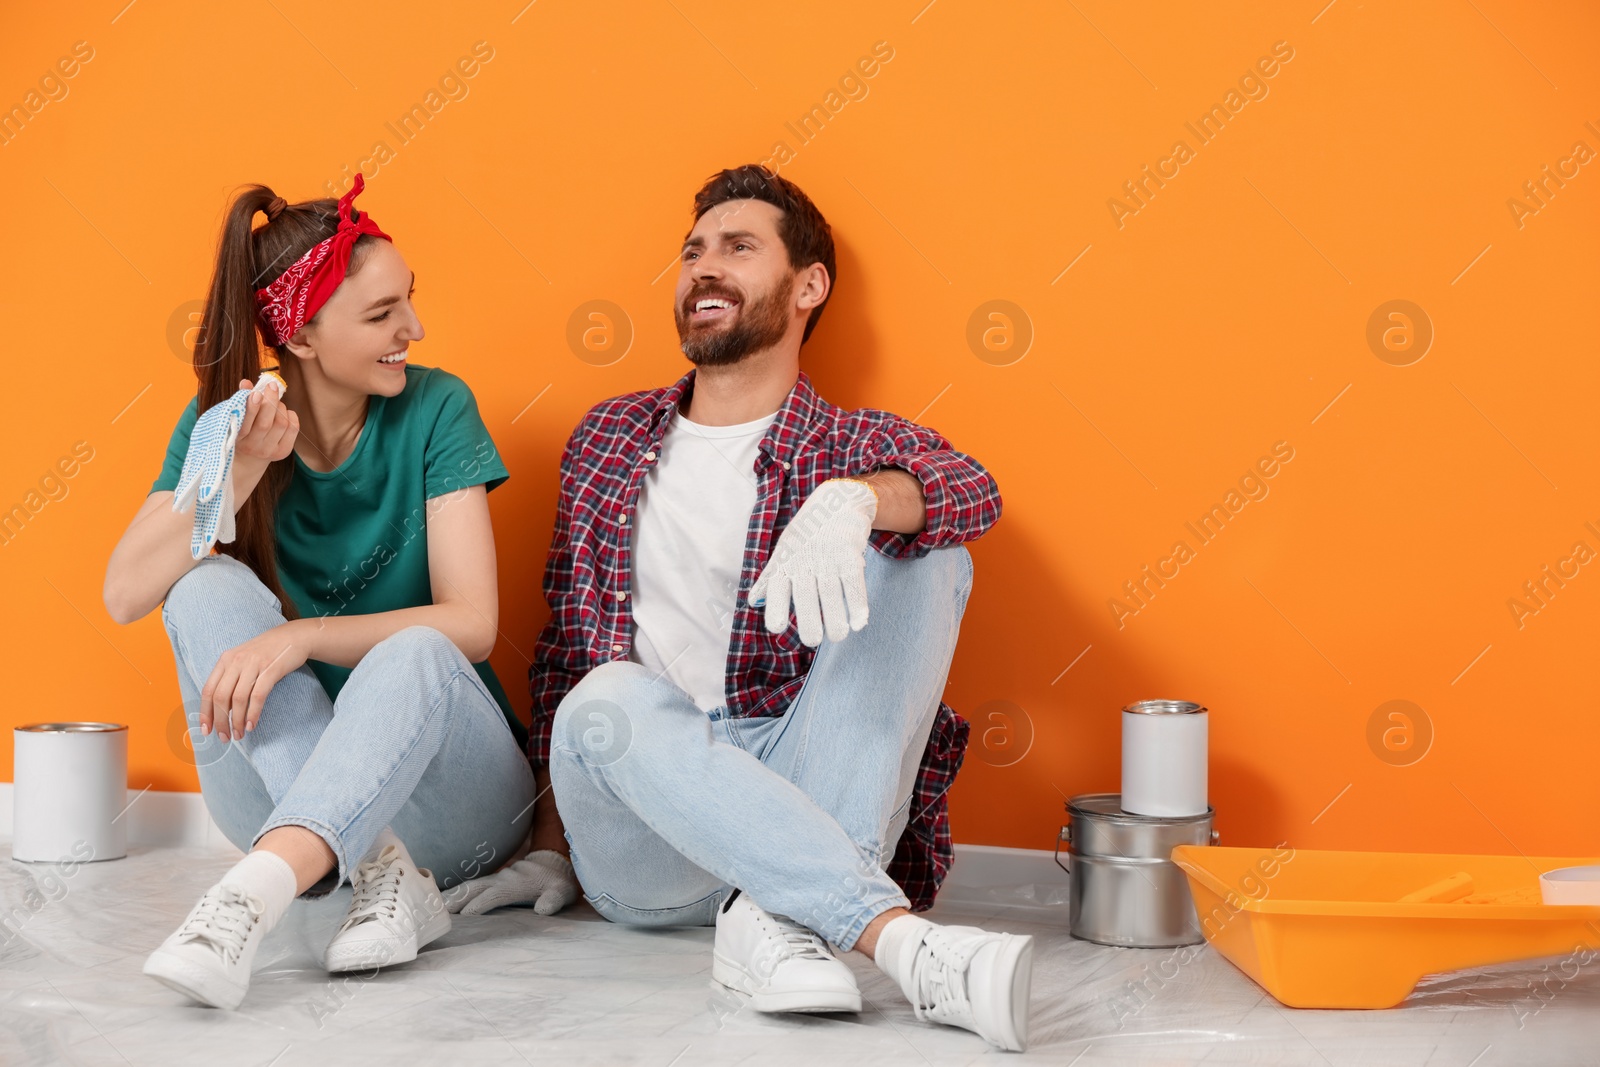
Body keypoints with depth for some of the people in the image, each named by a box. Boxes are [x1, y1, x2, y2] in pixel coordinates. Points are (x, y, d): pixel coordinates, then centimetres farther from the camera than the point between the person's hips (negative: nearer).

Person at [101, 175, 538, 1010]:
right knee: (210, 588, -22)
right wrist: (239, 473, -25)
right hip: (283, 782, 3)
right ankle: (379, 869, -34)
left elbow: (472, 623, -16)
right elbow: (123, 597, -11)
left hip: (445, 786, -2)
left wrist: (299, 636, -30)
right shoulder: (224, 420, -1)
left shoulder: (435, 410, -7)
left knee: (416, 653, -34)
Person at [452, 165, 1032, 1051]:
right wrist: (548, 849, 14)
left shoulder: (856, 446, 10)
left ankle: (781, 918, -31)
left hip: (803, 805, -1)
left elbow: (968, 487, -15)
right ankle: (904, 944, -41)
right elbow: (561, 652, 21)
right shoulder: (608, 439, 19)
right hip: (641, 861, 1)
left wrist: (852, 500, -38)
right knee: (607, 699, -32)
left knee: (925, 553, -18)